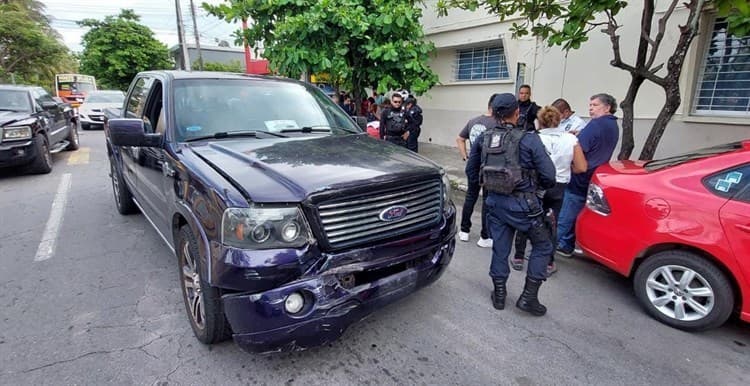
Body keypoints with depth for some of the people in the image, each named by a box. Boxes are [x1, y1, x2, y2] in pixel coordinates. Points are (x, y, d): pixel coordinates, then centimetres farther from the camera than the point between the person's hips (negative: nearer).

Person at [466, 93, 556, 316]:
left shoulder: (483, 139, 0)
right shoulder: (528, 140, -14)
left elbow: (471, 171, 10)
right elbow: (548, 176, -13)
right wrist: (538, 186, 8)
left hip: (495, 201, 5)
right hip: (522, 203, -4)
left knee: (500, 248, 17)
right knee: (542, 246, 15)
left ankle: (499, 295, 28)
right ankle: (529, 297, 15)